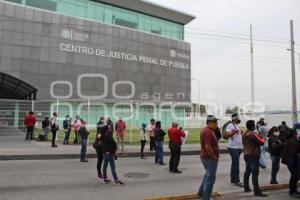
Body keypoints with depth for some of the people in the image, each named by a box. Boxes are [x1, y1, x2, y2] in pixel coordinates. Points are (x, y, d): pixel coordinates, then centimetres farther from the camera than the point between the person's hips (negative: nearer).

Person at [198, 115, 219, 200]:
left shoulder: (205, 130, 9)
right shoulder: (208, 132, -23)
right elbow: (208, 147, -30)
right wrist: (214, 156, -17)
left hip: (205, 156, 10)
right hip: (210, 158, -10)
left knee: (208, 175, 26)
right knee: (210, 178, 1)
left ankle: (201, 192, 38)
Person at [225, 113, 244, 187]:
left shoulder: (237, 126, 17)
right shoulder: (230, 125, -11)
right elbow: (227, 134, -23)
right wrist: (234, 131, -30)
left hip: (239, 147, 9)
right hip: (233, 147, -9)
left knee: (234, 164, 14)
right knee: (236, 164, -9)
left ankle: (233, 179, 22)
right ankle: (237, 180, -4)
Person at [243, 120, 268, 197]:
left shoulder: (244, 134, 8)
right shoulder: (253, 135, -19)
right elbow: (261, 142, -13)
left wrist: (257, 136, 8)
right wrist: (262, 138, 6)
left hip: (246, 155, 9)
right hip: (253, 156, -9)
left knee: (247, 171, 16)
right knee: (255, 173, -7)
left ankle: (246, 187, 24)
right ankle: (257, 191, -4)